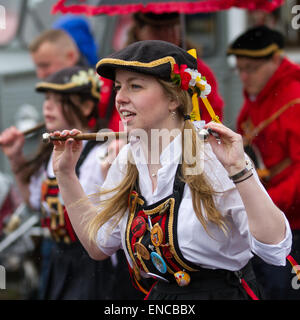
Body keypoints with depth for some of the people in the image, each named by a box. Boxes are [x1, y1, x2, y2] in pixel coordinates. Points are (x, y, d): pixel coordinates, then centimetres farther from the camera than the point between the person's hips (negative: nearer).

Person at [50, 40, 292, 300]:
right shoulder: (126, 160, 6)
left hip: (223, 293, -5)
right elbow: (100, 246, 15)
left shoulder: (213, 157, -13)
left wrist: (238, 169, -25)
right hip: (159, 294, 5)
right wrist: (66, 175, 10)